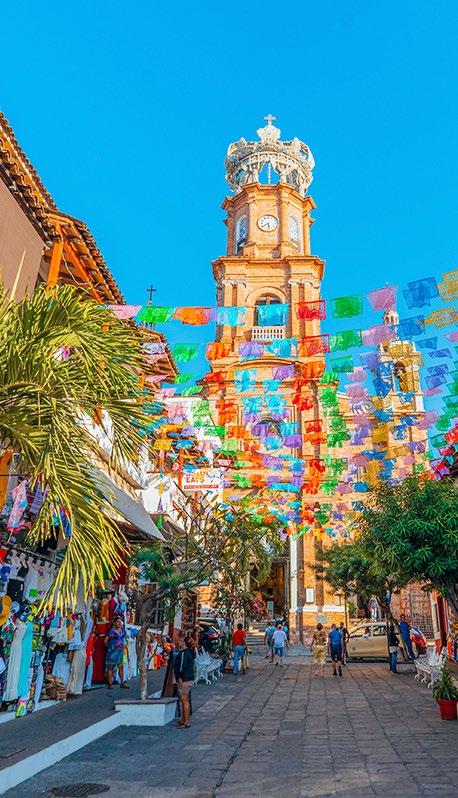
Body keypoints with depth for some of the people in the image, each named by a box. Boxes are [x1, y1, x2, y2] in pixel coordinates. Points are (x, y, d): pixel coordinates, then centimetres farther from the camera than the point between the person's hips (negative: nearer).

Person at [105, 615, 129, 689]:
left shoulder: (122, 629, 7)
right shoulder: (112, 630, -11)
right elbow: (106, 640, -6)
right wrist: (109, 647, 5)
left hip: (120, 650, 5)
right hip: (112, 650, -5)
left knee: (121, 667, 6)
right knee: (110, 667, -1)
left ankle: (122, 683, 12)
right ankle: (110, 684, 5)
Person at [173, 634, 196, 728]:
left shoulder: (184, 653, -17)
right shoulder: (190, 652, 12)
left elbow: (182, 666, -22)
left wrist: (180, 678, -19)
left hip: (184, 680, -10)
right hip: (189, 679, 10)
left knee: (185, 701, -3)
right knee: (183, 700, 18)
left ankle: (186, 722, 2)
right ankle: (183, 720, 27)